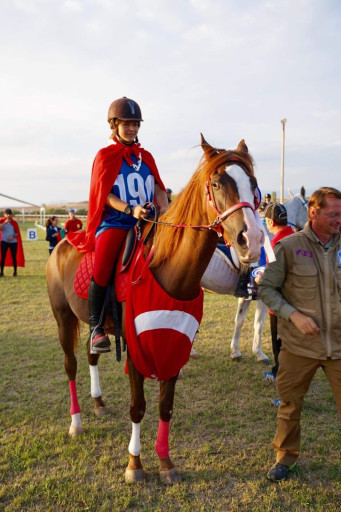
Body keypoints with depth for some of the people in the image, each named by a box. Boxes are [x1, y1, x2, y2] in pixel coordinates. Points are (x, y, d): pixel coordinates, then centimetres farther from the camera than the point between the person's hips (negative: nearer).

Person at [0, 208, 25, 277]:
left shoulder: (14, 222, 1)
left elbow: (17, 233, 3)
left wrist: (13, 236, -14)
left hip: (13, 242, 1)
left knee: (14, 257, 3)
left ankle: (15, 272, 14)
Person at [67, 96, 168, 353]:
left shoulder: (146, 157, 18)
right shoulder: (105, 156, 6)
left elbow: (158, 188, 11)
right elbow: (105, 195, -4)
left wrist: (165, 210, -10)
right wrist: (130, 209, -20)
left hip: (146, 222, 5)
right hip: (114, 222, -4)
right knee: (102, 268, -27)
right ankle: (96, 326, -10)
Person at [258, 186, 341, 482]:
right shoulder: (289, 247, -8)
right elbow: (267, 288, -5)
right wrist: (293, 315, -16)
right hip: (299, 344, -1)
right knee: (290, 403, 14)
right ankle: (286, 454, 37)